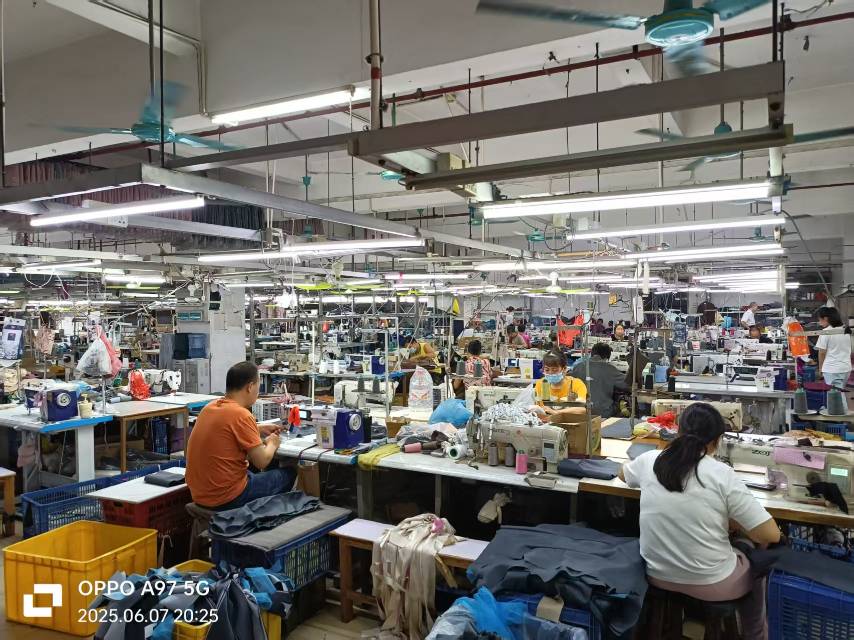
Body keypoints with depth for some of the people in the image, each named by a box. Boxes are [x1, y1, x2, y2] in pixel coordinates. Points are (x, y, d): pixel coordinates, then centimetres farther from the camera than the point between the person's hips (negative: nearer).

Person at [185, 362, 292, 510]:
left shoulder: (210, 407, 2)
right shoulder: (241, 414, -21)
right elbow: (262, 462, -16)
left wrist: (258, 429, 17)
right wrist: (272, 444, 4)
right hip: (226, 499, -8)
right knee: (288, 475, 10)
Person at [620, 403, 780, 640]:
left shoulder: (650, 460, -7)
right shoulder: (722, 475, -18)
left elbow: (623, 474, 16)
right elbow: (771, 535, -15)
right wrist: (731, 519, 1)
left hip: (657, 575, 4)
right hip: (709, 585, -4)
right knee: (755, 565, 29)